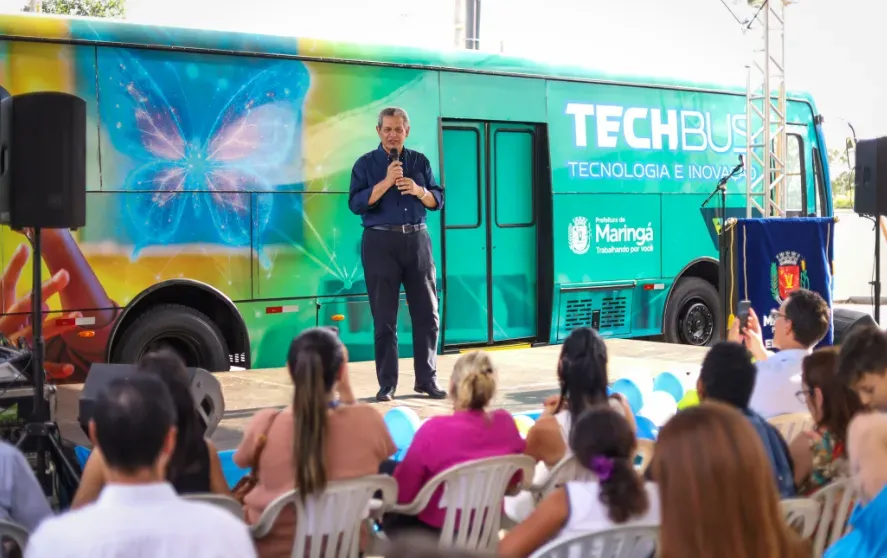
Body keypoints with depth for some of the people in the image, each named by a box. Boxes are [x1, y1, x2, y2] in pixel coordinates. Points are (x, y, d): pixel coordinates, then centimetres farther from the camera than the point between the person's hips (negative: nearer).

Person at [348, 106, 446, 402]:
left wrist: (419, 191, -11)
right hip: (380, 242, -3)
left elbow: (438, 200, 9)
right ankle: (387, 384, 7)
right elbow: (356, 204, -9)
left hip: (417, 240, 3)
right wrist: (386, 182, -18)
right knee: (384, 318, 1)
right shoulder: (365, 164, 2)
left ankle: (427, 379, 14)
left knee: (427, 314, 4)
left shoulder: (420, 161, 11)